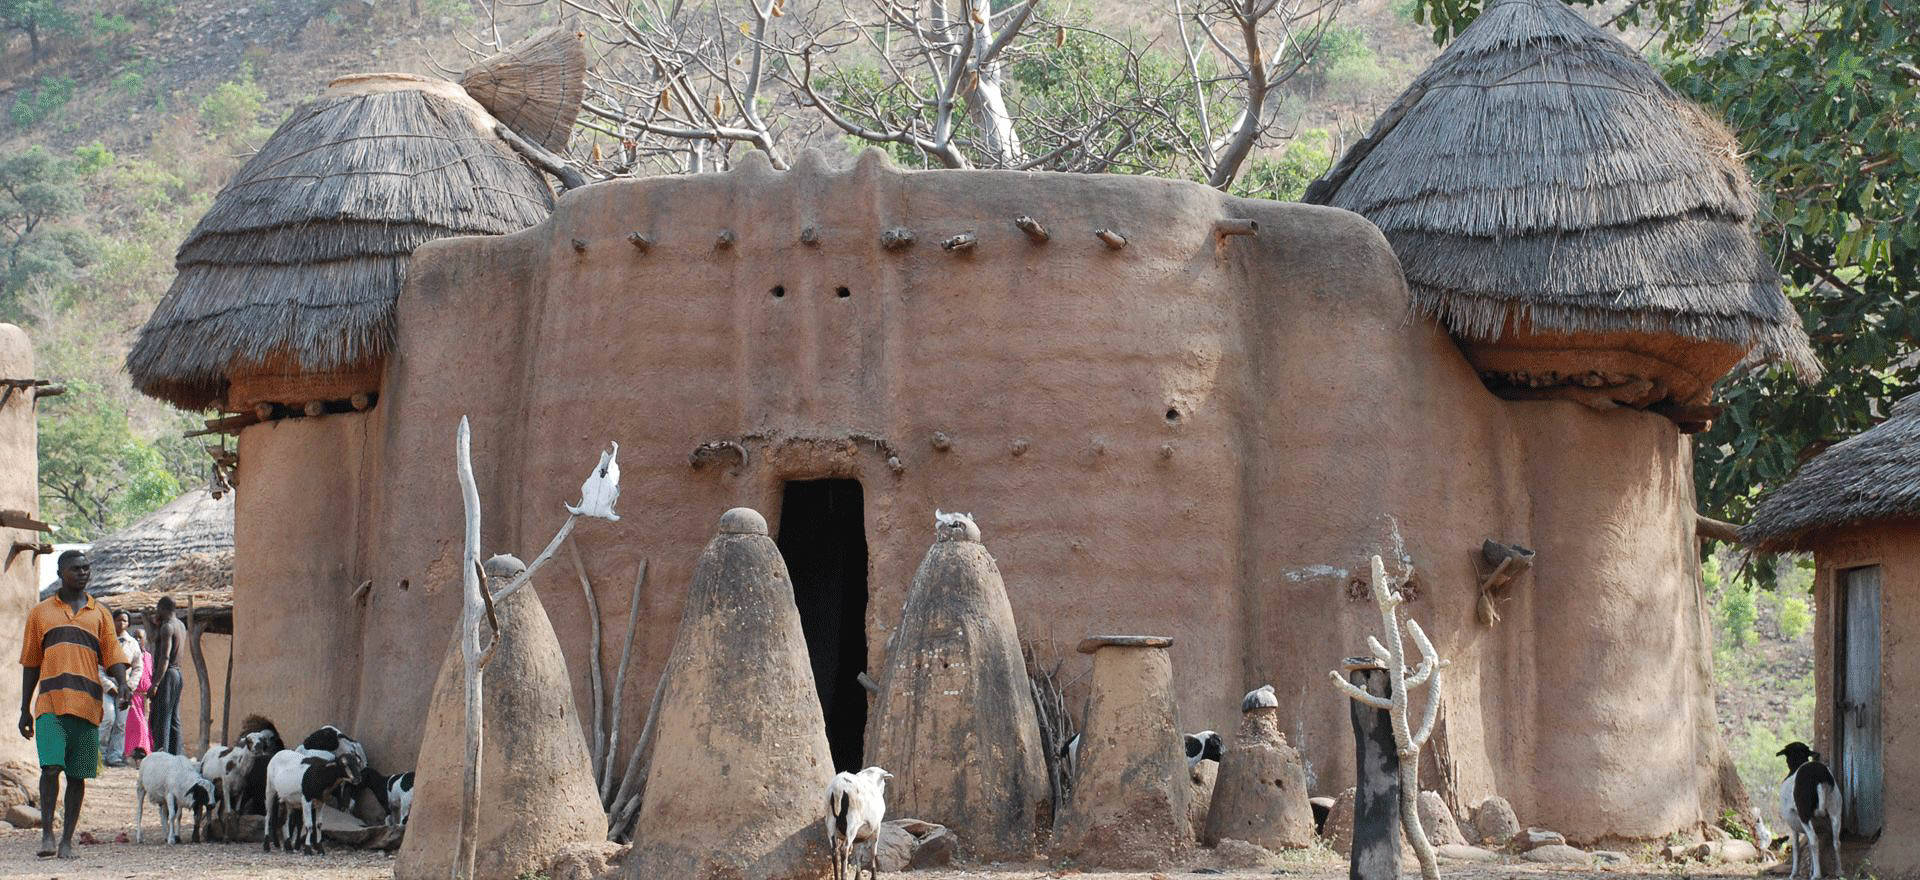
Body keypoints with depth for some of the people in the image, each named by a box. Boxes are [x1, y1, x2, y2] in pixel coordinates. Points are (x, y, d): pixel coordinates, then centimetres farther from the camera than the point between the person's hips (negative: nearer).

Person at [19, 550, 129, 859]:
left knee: (77, 775, 1)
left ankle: (67, 840, 6)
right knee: (51, 766, -15)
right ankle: (47, 833, -7)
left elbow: (112, 656, 8)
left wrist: (122, 685, -12)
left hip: (87, 704, 1)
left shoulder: (99, 614, 15)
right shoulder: (40, 613, 14)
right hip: (50, 704, -1)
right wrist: (25, 709, 12)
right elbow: (30, 663, 15)